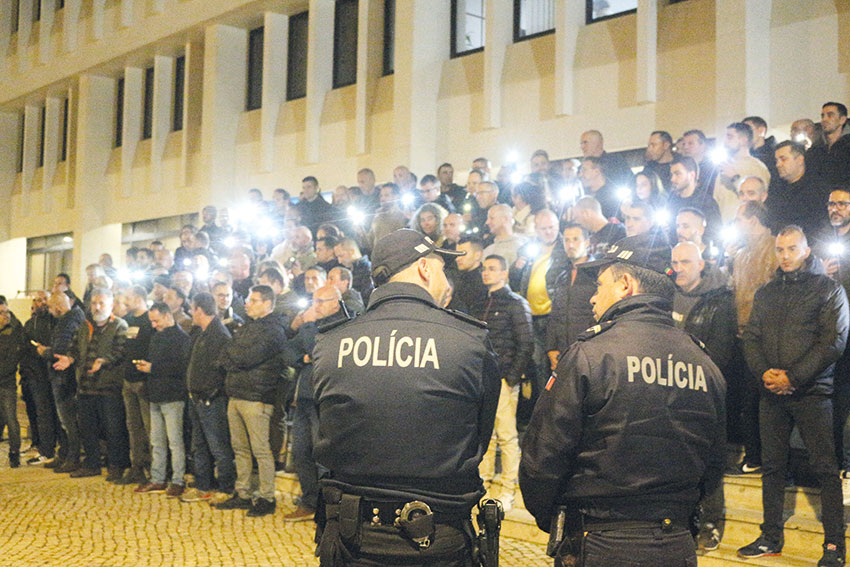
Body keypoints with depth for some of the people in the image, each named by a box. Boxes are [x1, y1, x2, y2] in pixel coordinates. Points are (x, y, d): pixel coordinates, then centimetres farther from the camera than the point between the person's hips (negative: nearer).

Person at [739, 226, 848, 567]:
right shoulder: (765, 293, 16)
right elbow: (751, 337, 10)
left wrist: (793, 377, -15)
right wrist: (763, 372, -9)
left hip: (811, 393, -5)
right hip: (772, 395, 5)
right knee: (771, 466, 9)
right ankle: (771, 538, 19)